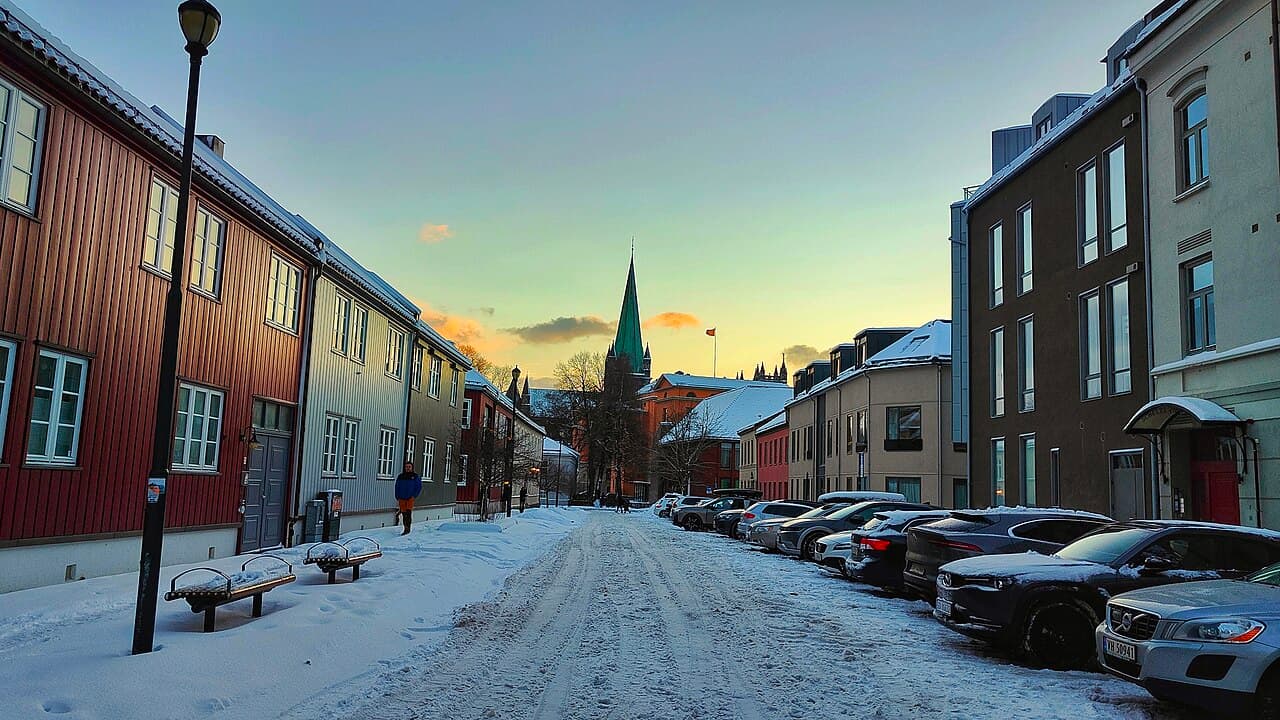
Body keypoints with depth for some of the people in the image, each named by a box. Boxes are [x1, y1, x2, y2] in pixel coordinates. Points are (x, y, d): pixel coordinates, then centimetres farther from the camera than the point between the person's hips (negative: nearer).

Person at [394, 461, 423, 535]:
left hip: (410, 498, -3)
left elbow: (419, 487, 2)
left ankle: (407, 528, -12)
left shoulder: (416, 477, 1)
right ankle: (405, 528, 15)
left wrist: (414, 496, -7)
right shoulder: (400, 476, 8)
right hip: (402, 498, 3)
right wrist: (397, 498, 7)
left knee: (408, 513, -13)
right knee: (404, 514, 5)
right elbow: (397, 487, 13)